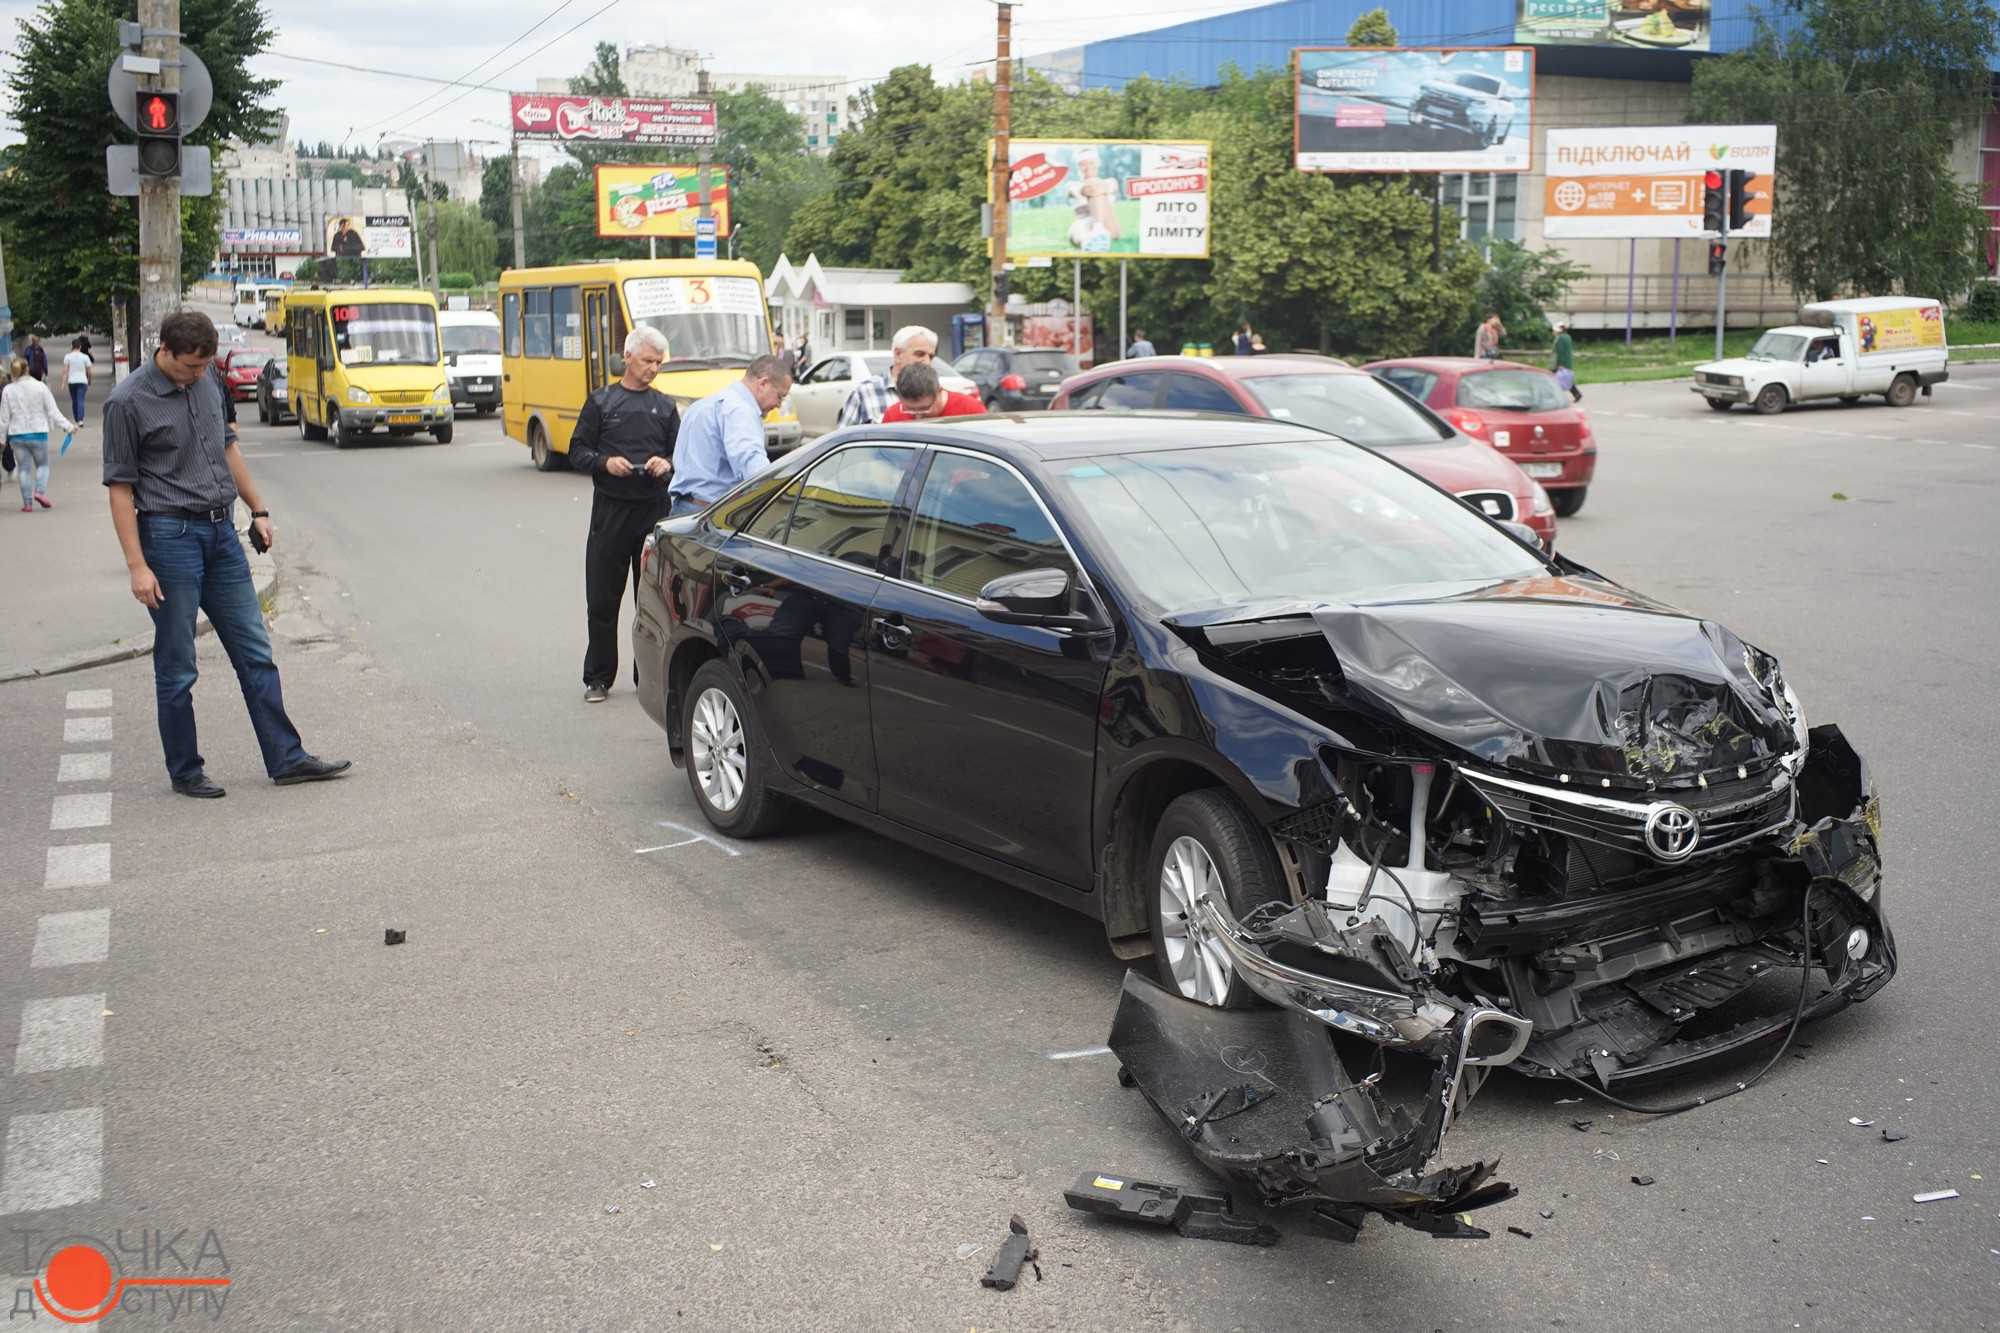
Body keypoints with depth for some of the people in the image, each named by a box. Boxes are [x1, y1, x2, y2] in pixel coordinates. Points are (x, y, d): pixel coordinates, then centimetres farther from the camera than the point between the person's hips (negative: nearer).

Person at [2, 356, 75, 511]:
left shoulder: (7, 390, -1)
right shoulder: (40, 387, -4)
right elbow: (53, 411, -6)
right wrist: (68, 425, -1)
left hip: (16, 435, 1)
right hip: (38, 433, -1)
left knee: (24, 469, 6)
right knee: (42, 465, 12)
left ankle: (27, 503, 5)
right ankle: (40, 491, -11)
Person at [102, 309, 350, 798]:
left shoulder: (206, 382, 7)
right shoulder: (128, 402, -12)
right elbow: (120, 487, -11)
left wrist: (259, 510, 19)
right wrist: (138, 566, -15)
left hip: (221, 530, 7)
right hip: (170, 535, -6)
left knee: (255, 652, 7)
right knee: (177, 667, 3)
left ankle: (285, 758, 12)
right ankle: (184, 771, 15)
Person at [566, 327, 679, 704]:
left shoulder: (665, 406, 12)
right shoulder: (601, 401, 5)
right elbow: (577, 452, 4)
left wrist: (667, 464, -8)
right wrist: (605, 463, -15)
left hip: (654, 510, 2)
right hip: (610, 508, -2)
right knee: (602, 599, 1)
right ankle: (597, 677, 11)